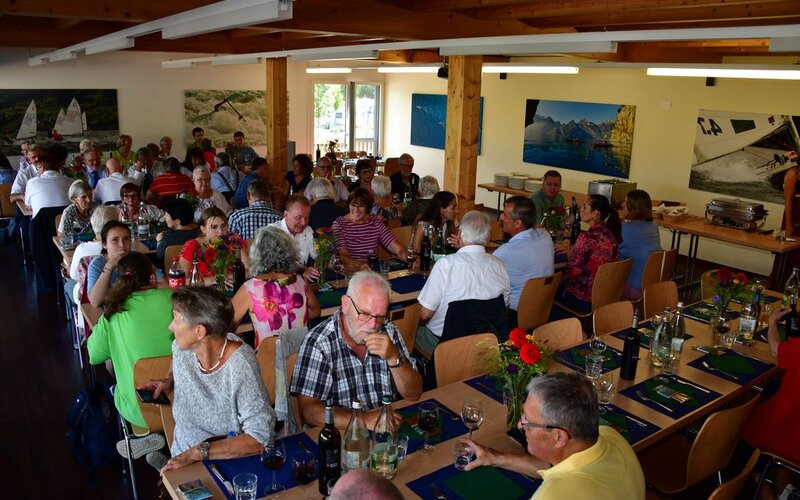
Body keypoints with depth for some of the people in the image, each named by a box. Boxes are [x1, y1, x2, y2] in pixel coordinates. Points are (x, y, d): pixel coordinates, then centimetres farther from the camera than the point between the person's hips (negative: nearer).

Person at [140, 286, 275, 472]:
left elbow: (261, 436, -27)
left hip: (229, 460, -5)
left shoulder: (240, 367, -24)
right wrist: (169, 381, 2)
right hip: (183, 456, 5)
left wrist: (199, 452, -29)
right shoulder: (182, 345, -5)